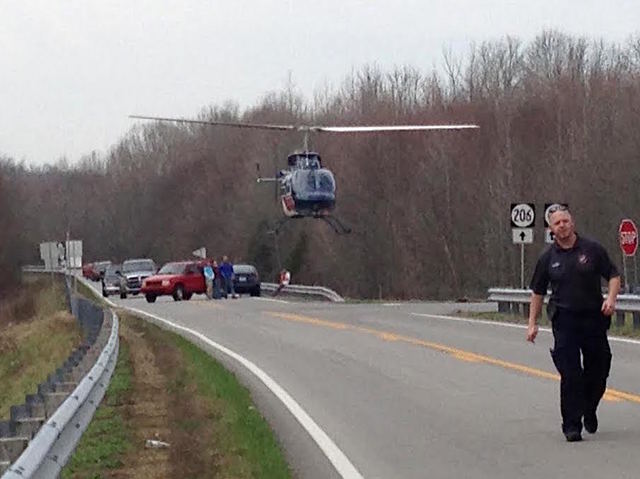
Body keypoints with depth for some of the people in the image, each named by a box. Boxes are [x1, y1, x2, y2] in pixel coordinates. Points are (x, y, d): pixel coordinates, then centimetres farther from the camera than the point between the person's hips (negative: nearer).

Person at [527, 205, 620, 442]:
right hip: (564, 320, -1)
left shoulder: (592, 249, 1)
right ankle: (572, 425, -4)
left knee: (598, 369, 9)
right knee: (570, 374, -8)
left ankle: (589, 411, 35)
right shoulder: (548, 258, 4)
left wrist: (611, 298, -14)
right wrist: (532, 323, 7)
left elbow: (613, 275, 5)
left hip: (593, 317, 1)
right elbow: (538, 292, 11)